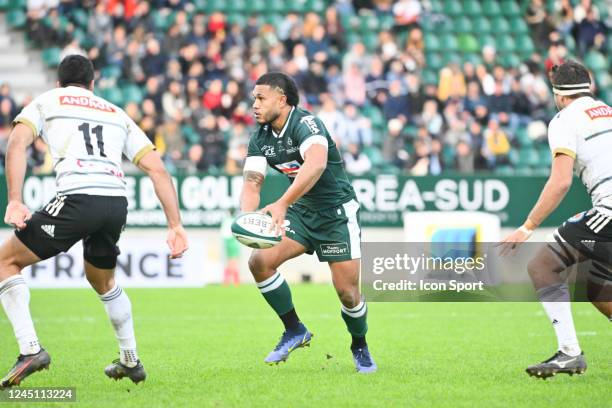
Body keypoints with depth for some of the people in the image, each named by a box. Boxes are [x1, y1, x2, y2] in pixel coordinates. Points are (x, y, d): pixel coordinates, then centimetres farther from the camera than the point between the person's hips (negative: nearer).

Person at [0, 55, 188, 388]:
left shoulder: (45, 101, 20)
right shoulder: (117, 114, 30)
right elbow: (157, 168, 20)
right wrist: (175, 225, 17)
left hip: (77, 198, -5)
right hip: (117, 202, 5)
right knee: (103, 282, 33)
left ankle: (30, 349, -5)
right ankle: (131, 362, 39)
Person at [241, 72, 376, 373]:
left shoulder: (306, 123, -24)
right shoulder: (261, 137, -1)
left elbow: (317, 163, -43)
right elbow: (252, 181, -9)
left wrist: (282, 204, -55)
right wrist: (248, 216, -32)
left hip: (338, 212, -6)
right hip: (301, 212, 6)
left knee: (347, 292, -8)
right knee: (259, 261, -16)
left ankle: (360, 346, 23)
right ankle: (295, 331, 1)